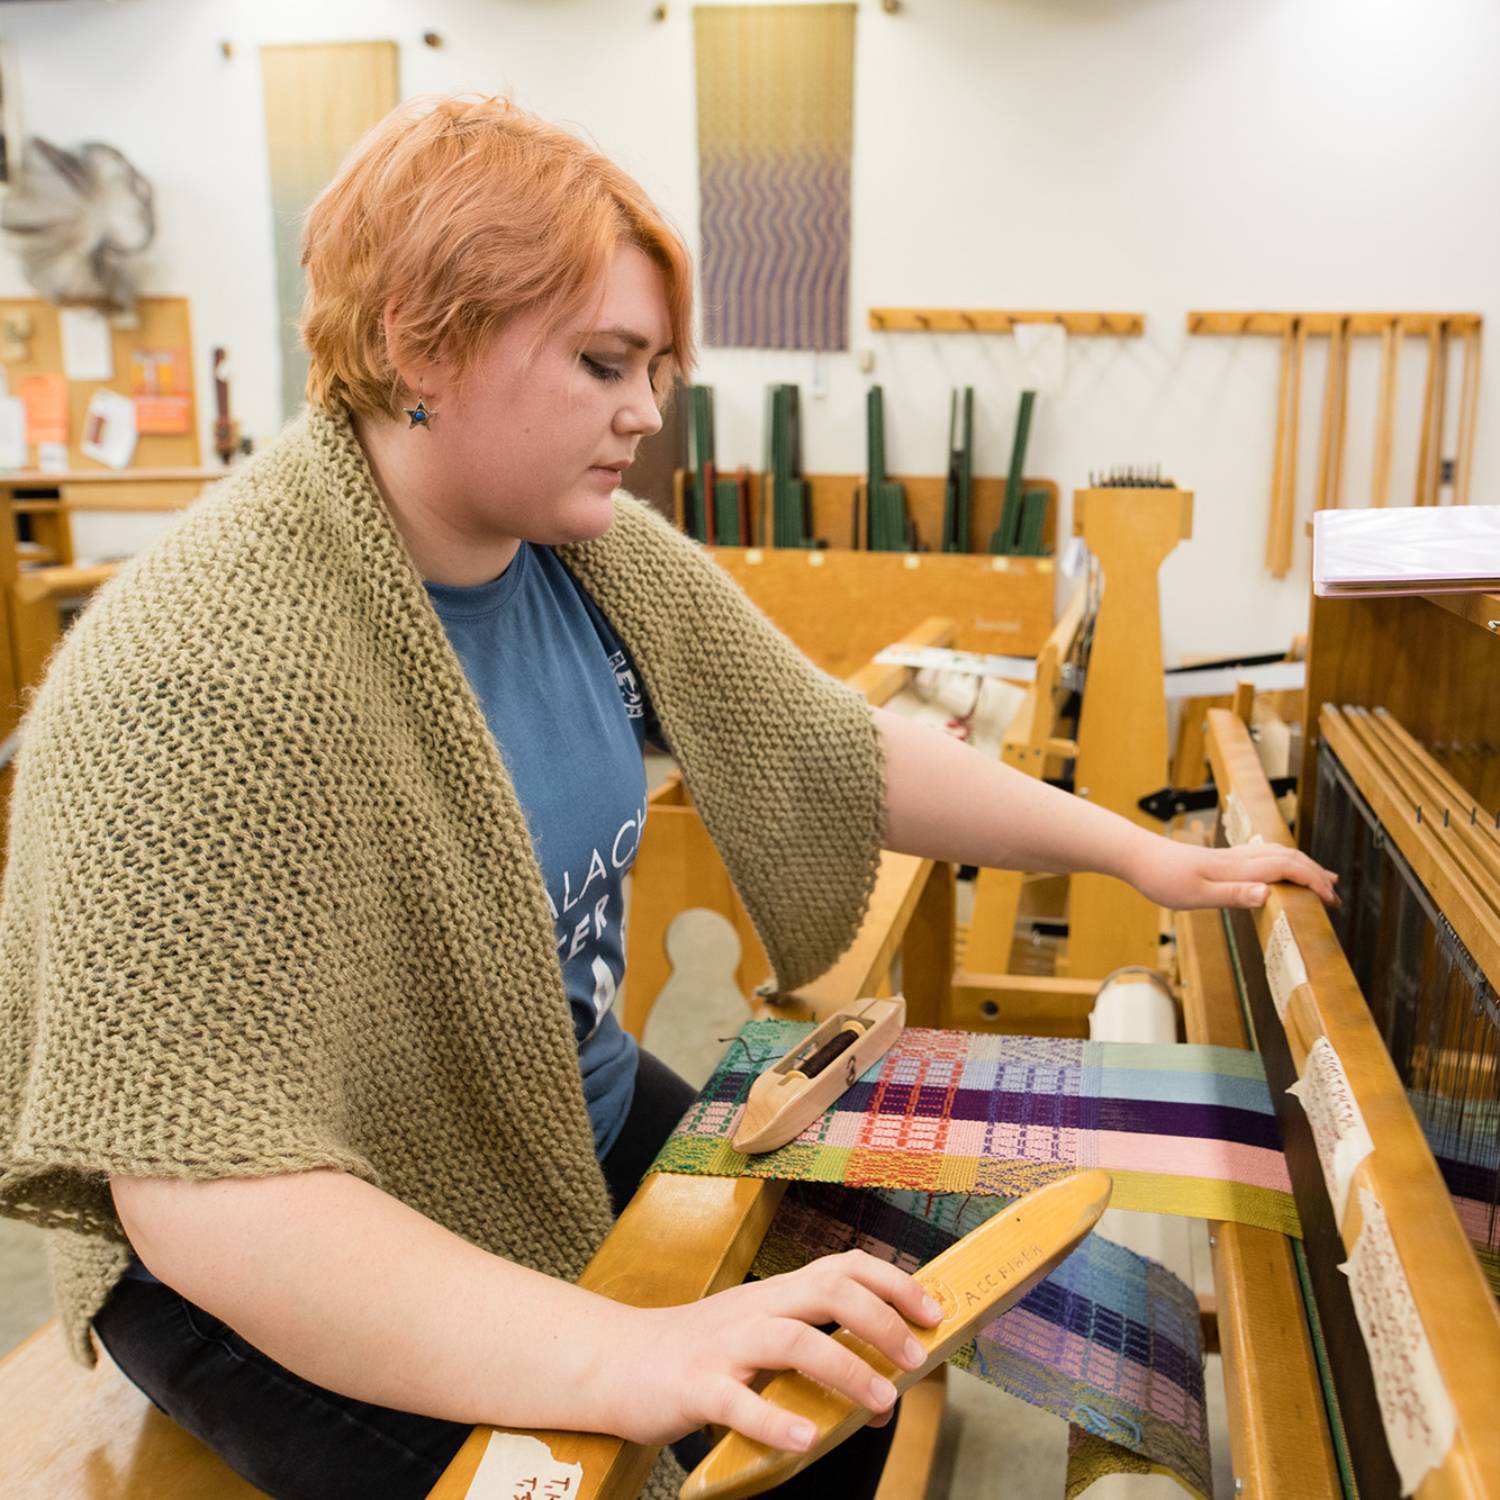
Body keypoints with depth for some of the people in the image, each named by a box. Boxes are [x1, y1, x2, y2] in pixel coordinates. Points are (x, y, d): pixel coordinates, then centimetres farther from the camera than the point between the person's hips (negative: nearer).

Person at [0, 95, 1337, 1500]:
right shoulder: (199, 672, -31)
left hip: (579, 1130, 7)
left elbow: (834, 753, 0)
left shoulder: (601, 556, -8)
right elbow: (202, 1186, -35)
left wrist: (1138, 852, -2)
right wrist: (612, 1358, -44)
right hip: (295, 1282, -6)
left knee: (879, 1358, 9)